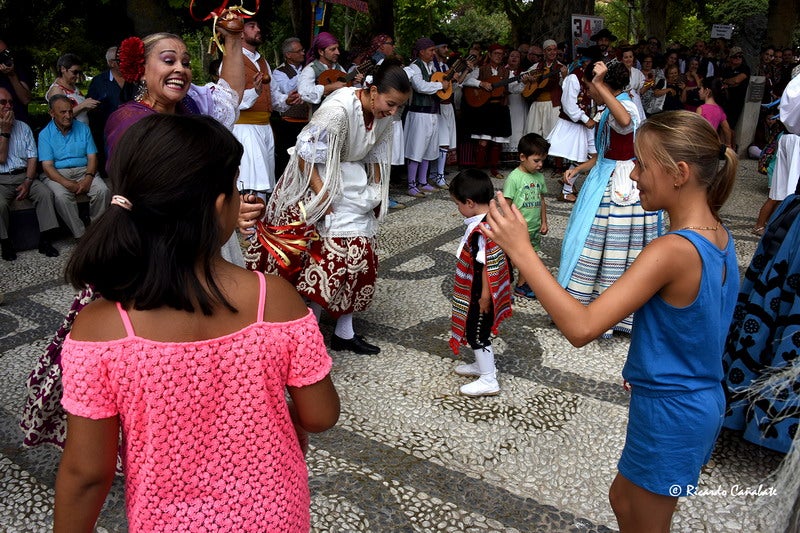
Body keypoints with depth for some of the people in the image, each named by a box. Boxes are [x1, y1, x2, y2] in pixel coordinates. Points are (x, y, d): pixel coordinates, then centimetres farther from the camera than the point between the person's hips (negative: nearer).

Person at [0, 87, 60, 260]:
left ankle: (45, 241, -22)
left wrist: (27, 182, -9)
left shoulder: (23, 127, 12)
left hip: (24, 175, 3)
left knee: (45, 193, -26)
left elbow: (32, 157, 5)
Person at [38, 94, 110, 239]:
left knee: (103, 191, -28)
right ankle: (81, 235, -26)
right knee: (62, 196, -34)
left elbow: (92, 157, 4)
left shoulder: (83, 129, 9)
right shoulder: (45, 134, 2)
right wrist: (67, 183, -23)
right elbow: (47, 166, -7)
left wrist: (88, 178, -17)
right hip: (58, 174, -2)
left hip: (84, 170, 2)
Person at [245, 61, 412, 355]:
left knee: (358, 256, 6)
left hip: (354, 185, 8)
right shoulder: (338, 109, -27)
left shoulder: (384, 117, -4)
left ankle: (345, 332, 17)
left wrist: (376, 192, 6)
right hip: (320, 182, -8)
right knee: (330, 256, -10)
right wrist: (322, 196, -23)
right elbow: (306, 152, -23)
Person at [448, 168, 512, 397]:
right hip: (491, 289, 9)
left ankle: (488, 380, 17)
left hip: (479, 294, -9)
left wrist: (485, 295, -18)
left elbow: (487, 266, -26)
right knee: (480, 331, 24)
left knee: (475, 333, 6)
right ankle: (484, 365, 41)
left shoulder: (479, 231, -29)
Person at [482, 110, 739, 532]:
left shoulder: (672, 251, -30)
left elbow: (581, 328, -36)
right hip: (702, 400, 8)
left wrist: (521, 251, -34)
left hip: (668, 412, -8)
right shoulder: (719, 237, -2)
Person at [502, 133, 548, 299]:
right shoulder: (514, 177, -16)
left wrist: (544, 222, 12)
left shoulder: (539, 176, 4)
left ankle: (521, 286, 32)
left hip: (534, 229, 7)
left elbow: (541, 201, 14)